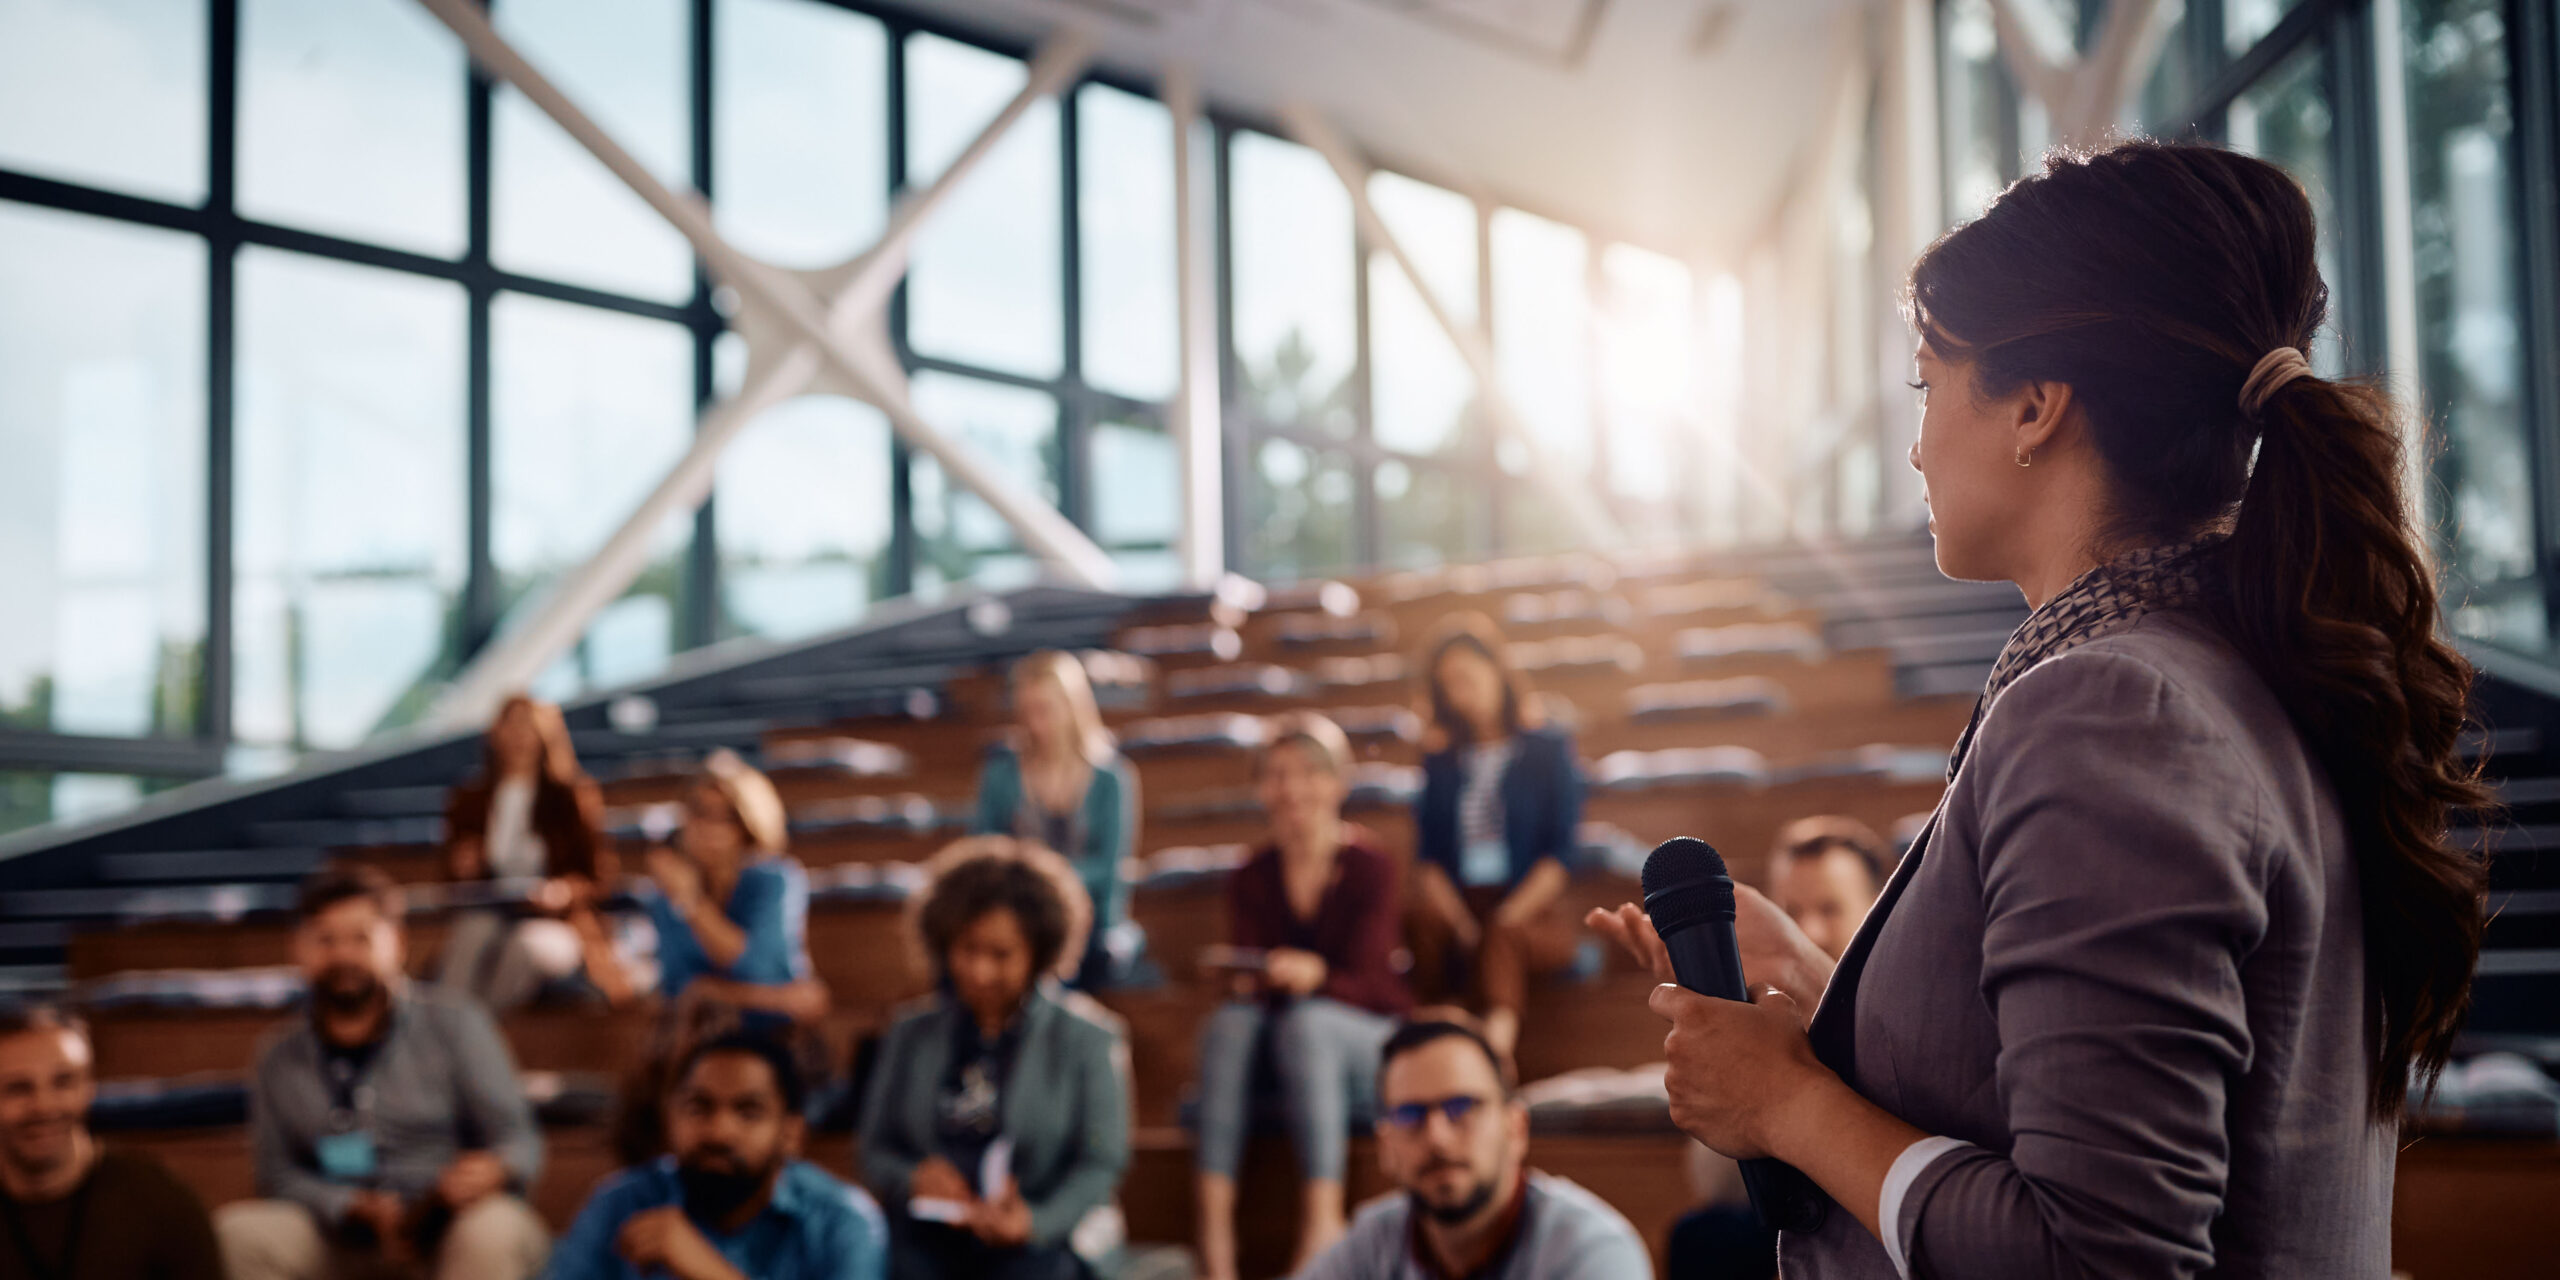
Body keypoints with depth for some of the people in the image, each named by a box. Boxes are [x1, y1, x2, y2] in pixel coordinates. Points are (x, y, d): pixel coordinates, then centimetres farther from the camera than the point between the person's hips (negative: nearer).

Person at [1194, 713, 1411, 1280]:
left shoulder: (1370, 868, -7)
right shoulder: (1251, 881, 3)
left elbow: (1366, 983, -15)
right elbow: (1248, 974, -2)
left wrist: (1313, 975, -35)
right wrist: (1253, 984, -26)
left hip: (1373, 1044, -3)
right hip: (1281, 1046, 3)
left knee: (1308, 1020, -35)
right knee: (1231, 1020, -29)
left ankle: (1323, 1222, -43)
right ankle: (1213, 1224, -40)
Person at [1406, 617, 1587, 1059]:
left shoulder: (1549, 750, 10)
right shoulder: (1441, 761, 18)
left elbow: (1561, 856, 1)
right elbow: (1427, 857, 8)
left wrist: (1506, 919, -13)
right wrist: (1461, 924, -11)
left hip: (1533, 911, -2)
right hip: (1459, 906, 2)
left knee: (1502, 938, -38)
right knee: (1426, 923, -34)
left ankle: (1495, 1044, -63)